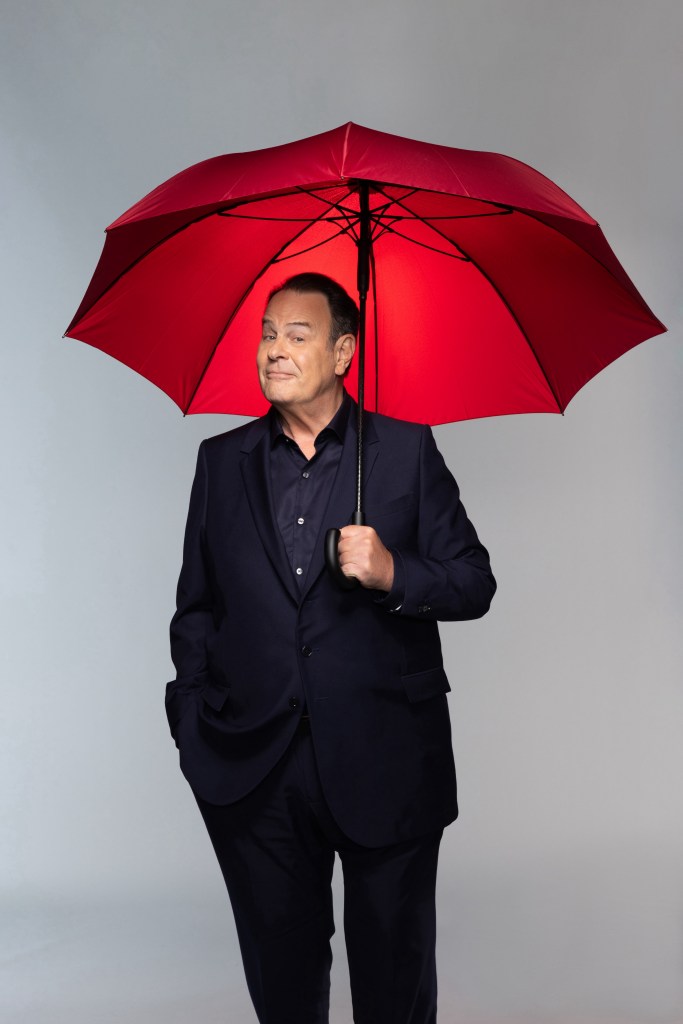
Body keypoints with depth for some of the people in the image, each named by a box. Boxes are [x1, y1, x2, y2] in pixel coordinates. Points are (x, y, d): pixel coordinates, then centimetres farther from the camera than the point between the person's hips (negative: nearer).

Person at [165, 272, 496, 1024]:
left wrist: (394, 574, -18)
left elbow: (475, 585, 0)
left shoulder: (406, 450, 2)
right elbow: (196, 607, 12)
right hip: (256, 771, 2)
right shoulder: (222, 459, 10)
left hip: (384, 761, -2)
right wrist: (195, 718, 3)